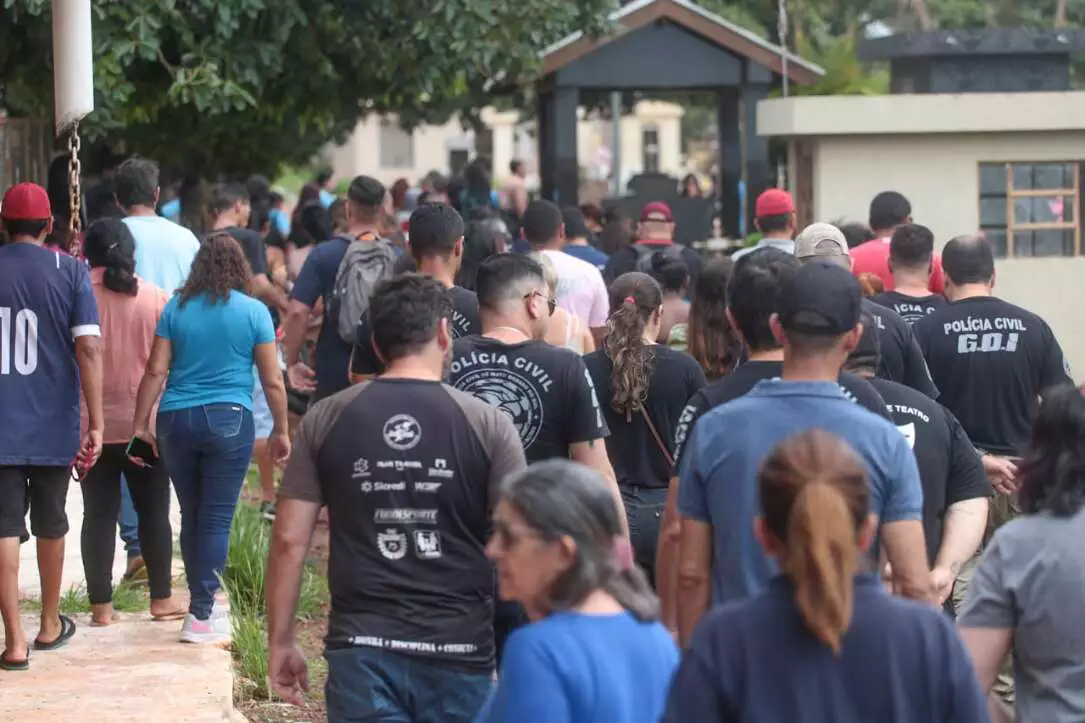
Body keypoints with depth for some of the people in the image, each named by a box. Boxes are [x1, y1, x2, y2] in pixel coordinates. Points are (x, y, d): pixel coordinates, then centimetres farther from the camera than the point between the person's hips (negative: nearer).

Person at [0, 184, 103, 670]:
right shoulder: (69, 271, -4)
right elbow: (88, 347, -12)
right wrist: (96, 424, -11)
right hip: (53, 426, 1)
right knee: (51, 526, 16)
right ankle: (50, 625, 30)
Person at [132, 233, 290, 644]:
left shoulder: (175, 309, 4)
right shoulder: (254, 312, -1)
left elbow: (155, 371, 1)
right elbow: (272, 381, 0)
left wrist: (141, 425, 7)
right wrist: (281, 431, 9)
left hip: (175, 422, 3)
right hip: (229, 421, -3)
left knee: (191, 517, 13)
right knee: (216, 519, -1)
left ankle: (201, 605, 22)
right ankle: (200, 616, -4)